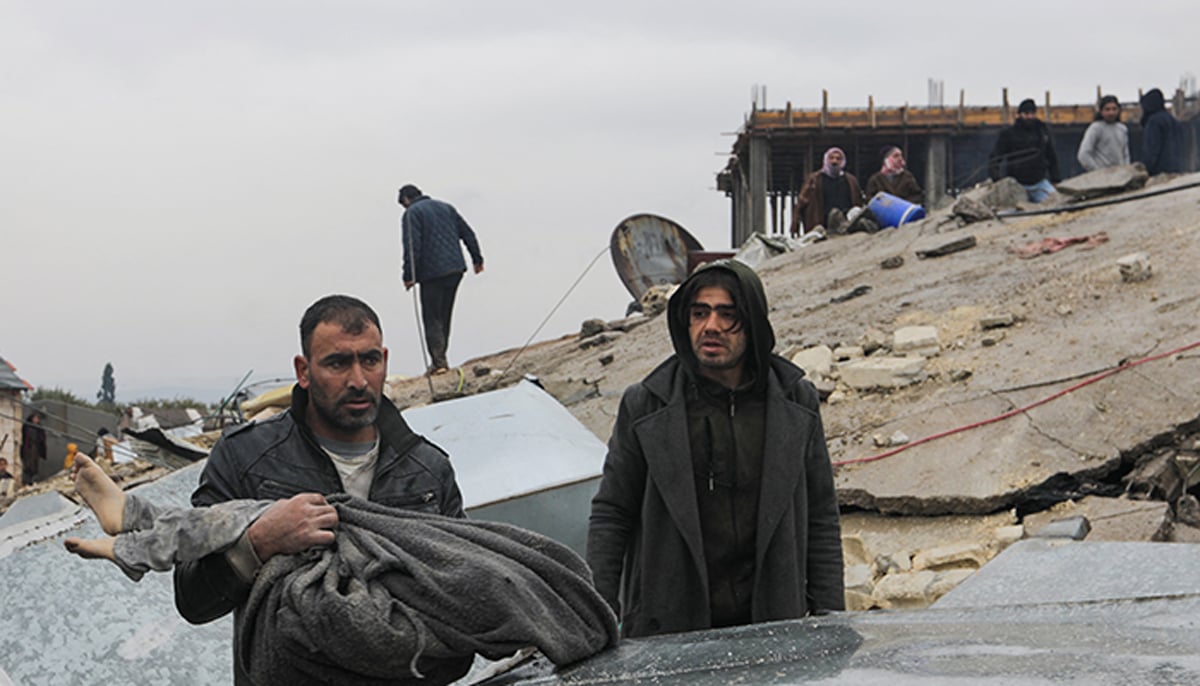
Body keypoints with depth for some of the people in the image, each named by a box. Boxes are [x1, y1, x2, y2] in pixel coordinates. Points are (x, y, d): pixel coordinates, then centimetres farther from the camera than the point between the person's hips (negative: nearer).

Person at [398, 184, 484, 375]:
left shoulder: (412, 213, -3)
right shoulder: (446, 207, 18)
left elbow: (412, 247, -14)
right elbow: (468, 234, 17)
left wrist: (409, 276, -13)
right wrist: (477, 259, 21)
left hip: (432, 274, -6)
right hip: (456, 269, 6)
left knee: (431, 318, -1)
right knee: (444, 315, 15)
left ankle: (438, 361, -8)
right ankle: (440, 358, 17)